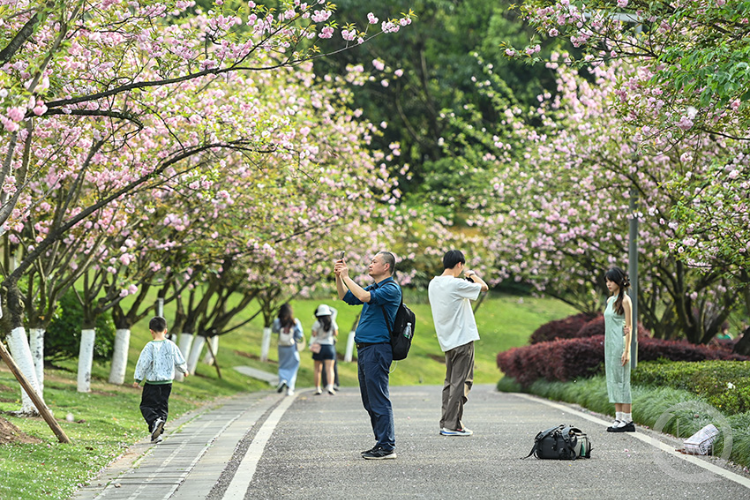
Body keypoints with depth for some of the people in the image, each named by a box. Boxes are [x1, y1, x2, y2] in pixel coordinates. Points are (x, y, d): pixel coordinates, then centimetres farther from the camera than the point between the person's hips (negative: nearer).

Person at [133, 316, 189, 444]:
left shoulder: (150, 347, -13)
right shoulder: (171, 345, -1)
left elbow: (143, 364, -13)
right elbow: (180, 362, 8)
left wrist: (137, 379, -4)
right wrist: (184, 370, 29)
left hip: (152, 382, -4)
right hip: (167, 382, 4)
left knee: (146, 406, 5)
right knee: (163, 407, 12)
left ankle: (155, 420, -23)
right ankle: (157, 433, 9)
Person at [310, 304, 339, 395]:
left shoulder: (317, 323, -10)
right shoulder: (332, 322, -1)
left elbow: (314, 335, -9)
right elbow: (336, 333, 11)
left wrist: (311, 345, 5)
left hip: (318, 347, -1)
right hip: (329, 346, 1)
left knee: (318, 370, 8)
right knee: (329, 369, -4)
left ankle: (317, 389, 9)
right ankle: (330, 387, -23)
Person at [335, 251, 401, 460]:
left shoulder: (391, 289, -10)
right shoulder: (374, 287, 19)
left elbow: (365, 297, -25)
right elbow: (346, 297, 28)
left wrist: (346, 277, -15)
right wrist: (338, 276, 13)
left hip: (377, 348, -10)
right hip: (364, 349, 10)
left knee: (378, 400, -10)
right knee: (369, 401, 12)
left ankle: (387, 447, -8)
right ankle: (382, 442, 17)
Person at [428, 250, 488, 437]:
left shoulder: (433, 284, 8)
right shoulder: (456, 284, -16)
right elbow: (484, 287, -9)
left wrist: (467, 280, 18)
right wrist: (472, 275, 7)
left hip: (447, 341, 8)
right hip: (462, 339, -8)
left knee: (450, 382, 13)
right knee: (460, 382, -4)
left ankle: (445, 423, 13)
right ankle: (452, 425, -5)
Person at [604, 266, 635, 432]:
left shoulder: (625, 300, -10)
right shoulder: (610, 300, 14)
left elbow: (629, 327, -12)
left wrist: (626, 350, -17)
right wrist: (606, 346, 15)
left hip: (620, 344, -9)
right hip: (609, 344, 9)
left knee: (621, 380, -8)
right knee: (612, 381, 8)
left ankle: (627, 421, -5)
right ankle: (619, 418, 11)